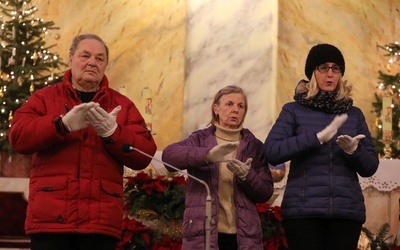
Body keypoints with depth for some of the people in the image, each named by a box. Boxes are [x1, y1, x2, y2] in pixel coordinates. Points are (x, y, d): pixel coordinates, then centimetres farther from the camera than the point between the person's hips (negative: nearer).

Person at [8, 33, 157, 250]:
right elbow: (18, 137, -4)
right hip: (50, 216, -1)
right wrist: (63, 123, -18)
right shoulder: (45, 98, 12)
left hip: (101, 221, 1)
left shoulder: (122, 105, 15)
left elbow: (144, 155, 4)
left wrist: (112, 133, -14)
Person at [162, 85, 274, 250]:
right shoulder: (200, 139, 7)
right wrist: (207, 155, -30)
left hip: (243, 235, 2)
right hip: (202, 233, -2)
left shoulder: (254, 146, 12)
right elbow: (169, 154, -13)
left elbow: (266, 193, 6)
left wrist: (246, 176, -16)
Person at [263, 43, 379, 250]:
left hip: (347, 210, 3)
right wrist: (317, 137, -17)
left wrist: (353, 150, -12)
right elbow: (271, 151, -10)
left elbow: (370, 167, 10)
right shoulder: (294, 110, 5)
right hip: (304, 210, -3)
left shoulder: (354, 114, 14)